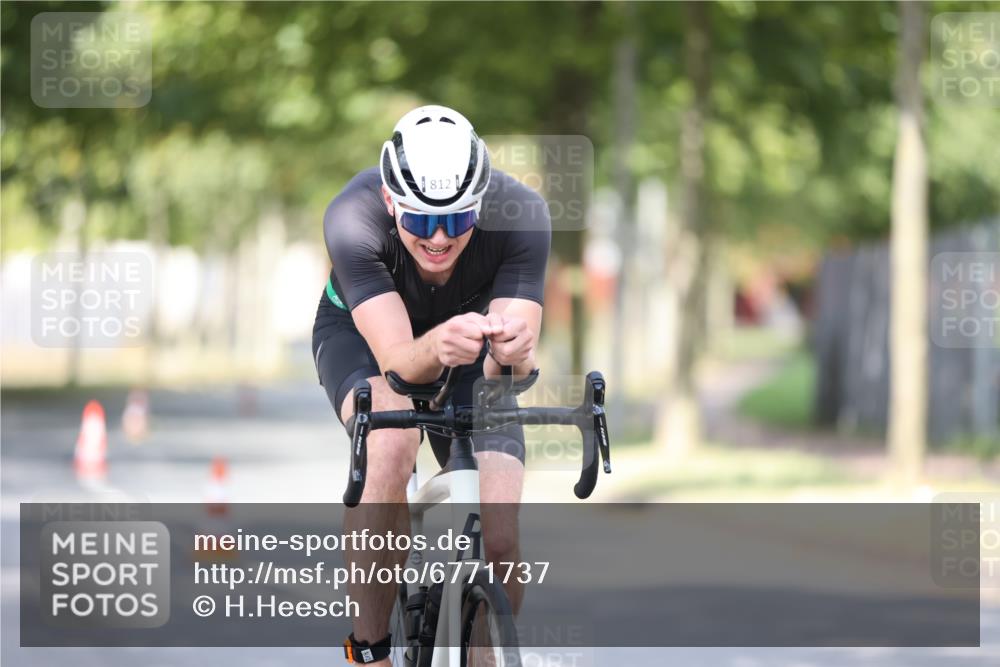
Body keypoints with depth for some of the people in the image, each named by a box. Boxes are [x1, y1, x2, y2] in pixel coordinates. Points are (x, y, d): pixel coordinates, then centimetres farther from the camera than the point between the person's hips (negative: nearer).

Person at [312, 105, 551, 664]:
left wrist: (511, 354, -59)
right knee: (392, 440, -36)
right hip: (362, 331, -2)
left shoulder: (521, 214, -32)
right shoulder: (353, 218, -36)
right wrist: (437, 348, -64)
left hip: (468, 338, 2)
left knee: (500, 540, -17)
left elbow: (512, 368, -35)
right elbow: (397, 360, -41)